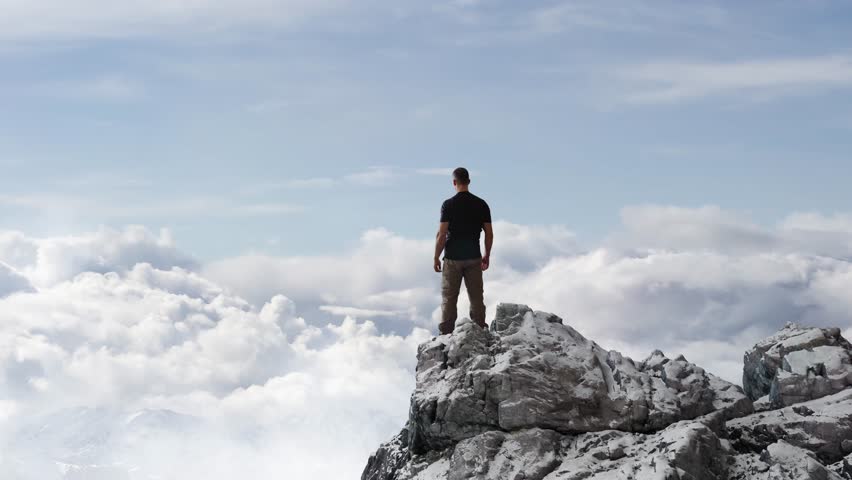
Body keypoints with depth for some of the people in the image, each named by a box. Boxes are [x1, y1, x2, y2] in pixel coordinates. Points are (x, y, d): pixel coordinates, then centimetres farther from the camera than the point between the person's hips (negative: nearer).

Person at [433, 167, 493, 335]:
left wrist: (436, 257, -3)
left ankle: (446, 333, 3)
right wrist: (487, 255, 15)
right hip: (474, 258, 3)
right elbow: (489, 234, 3)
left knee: (449, 298, 3)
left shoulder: (449, 205, -10)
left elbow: (442, 235, -12)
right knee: (476, 297, 8)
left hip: (453, 258, -3)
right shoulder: (481, 204, 1)